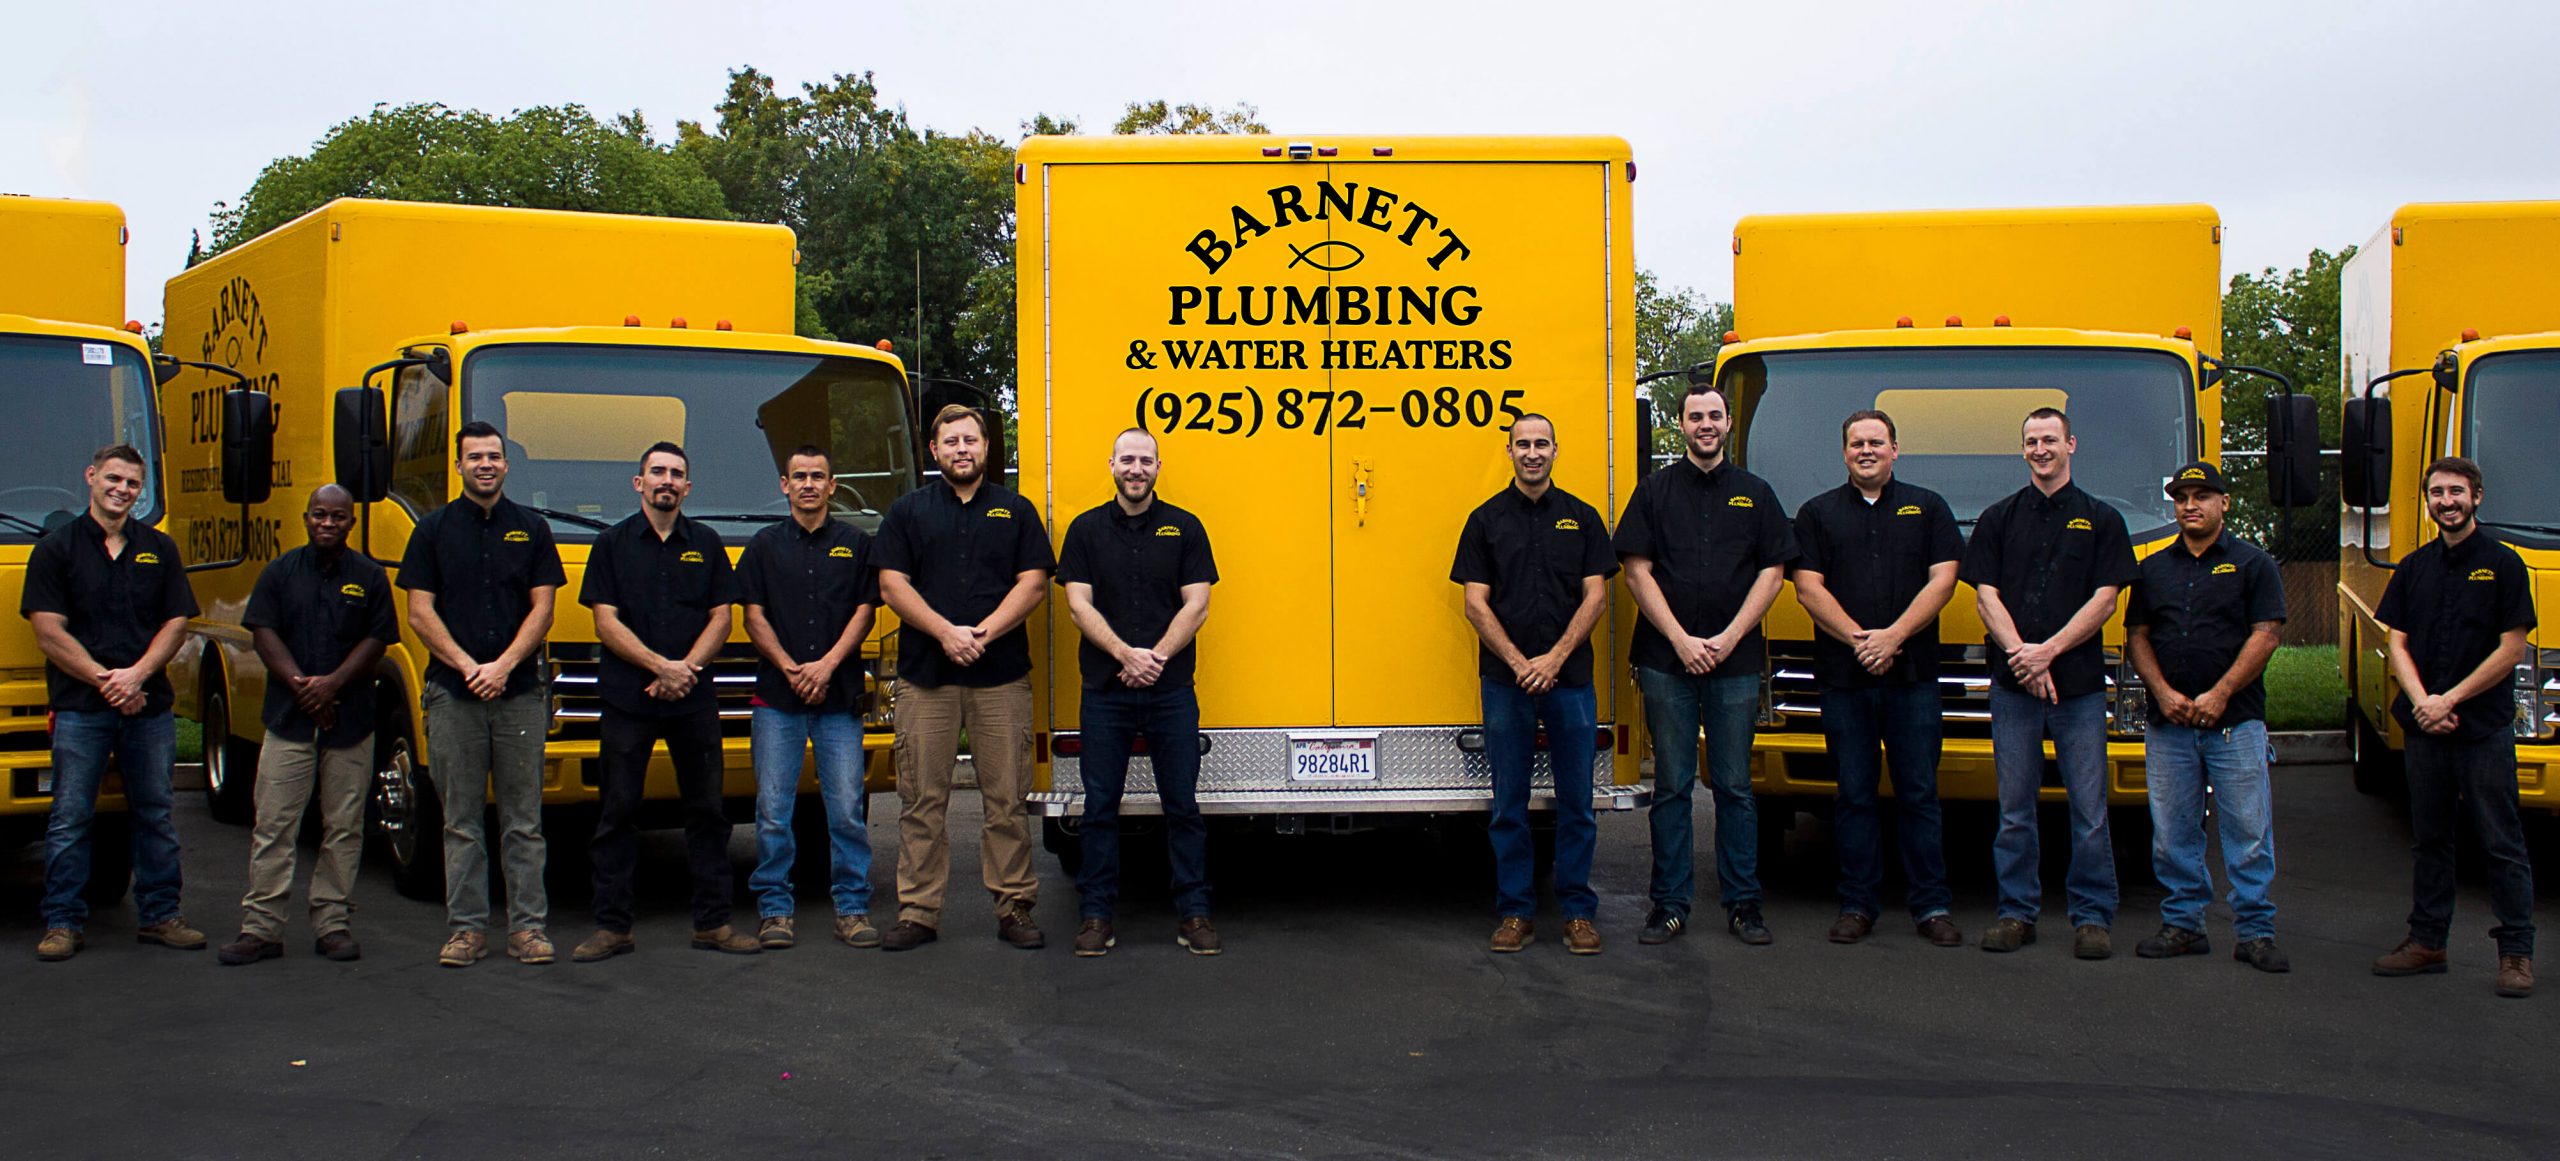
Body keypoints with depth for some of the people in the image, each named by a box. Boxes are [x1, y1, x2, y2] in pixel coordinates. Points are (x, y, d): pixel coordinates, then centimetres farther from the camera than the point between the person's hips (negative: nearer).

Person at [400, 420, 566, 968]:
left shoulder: (531, 529, 8)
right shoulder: (433, 530, 7)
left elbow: (542, 609, 3)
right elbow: (420, 612, 2)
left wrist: (504, 665, -10)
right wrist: (467, 666, -10)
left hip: (520, 692, 0)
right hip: (453, 693, 0)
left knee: (523, 819, 3)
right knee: (461, 820, 4)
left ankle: (529, 926, 7)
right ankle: (466, 927, 9)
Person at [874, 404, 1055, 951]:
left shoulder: (1015, 511, 11)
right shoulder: (907, 511, 10)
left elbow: (1033, 582, 2)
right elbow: (892, 585, 1)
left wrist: (985, 631, -12)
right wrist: (945, 632, -12)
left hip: (1002, 675, 0)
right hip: (925, 676, 0)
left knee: (1007, 799, 1)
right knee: (922, 801, 1)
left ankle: (1014, 909, 9)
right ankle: (917, 913, 7)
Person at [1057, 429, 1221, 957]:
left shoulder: (1185, 528, 6)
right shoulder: (1086, 529, 6)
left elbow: (1197, 603, 0)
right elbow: (1079, 603, -2)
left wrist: (1158, 656, -13)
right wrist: (1125, 654, -15)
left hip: (1171, 689, 0)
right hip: (1105, 690, 0)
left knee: (1182, 803, 2)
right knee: (1101, 804, 4)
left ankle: (1192, 912, 9)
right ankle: (1097, 913, 11)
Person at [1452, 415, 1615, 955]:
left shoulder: (1582, 517, 7)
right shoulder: (1486, 519, 6)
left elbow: (1595, 595, 2)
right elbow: (1476, 602, 1)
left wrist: (1555, 658, -10)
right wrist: (1517, 662, -10)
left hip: (1570, 679, 0)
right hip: (1505, 681, 0)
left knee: (1576, 802, 3)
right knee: (1509, 804, 4)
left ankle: (1578, 911, 11)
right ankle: (1515, 911, 11)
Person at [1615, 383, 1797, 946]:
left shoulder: (1755, 493, 10)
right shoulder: (1655, 491, 7)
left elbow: (1772, 572, 5)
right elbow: (1638, 572, 1)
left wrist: (1729, 638, -6)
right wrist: (1681, 640, -9)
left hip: (1735, 662, 1)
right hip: (1666, 662, -1)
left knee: (1735, 787, 4)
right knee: (1672, 787, 3)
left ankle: (1743, 902, 11)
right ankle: (1670, 904, 9)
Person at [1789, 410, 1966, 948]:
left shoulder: (1928, 508, 10)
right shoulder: (1818, 513, 10)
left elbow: (1942, 580, 1)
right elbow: (1808, 587, 2)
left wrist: (1895, 634, -11)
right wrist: (1857, 638, -11)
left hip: (1913, 675, 0)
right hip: (1843, 679, 0)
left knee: (1919, 792, 1)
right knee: (1853, 794, 4)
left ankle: (1931, 906, 7)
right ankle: (1857, 905, 10)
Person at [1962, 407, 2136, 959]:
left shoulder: (2101, 519, 8)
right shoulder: (1999, 518, 12)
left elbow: (2104, 599, 0)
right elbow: (1986, 594, 4)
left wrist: (2049, 650, -12)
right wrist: (2021, 655, -10)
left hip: (2080, 681, -1)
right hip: (2012, 685, 1)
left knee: (2089, 808, -1)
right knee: (2015, 808, 5)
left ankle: (2093, 915, 7)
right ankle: (2017, 912, 13)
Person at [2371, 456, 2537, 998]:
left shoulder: (2503, 564, -3)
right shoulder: (2414, 567, 11)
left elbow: (2512, 649, -7)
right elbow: (2397, 642, 8)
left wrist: (2451, 700, -12)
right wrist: (2421, 700, -9)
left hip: (2484, 725, -4)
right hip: (2424, 726, 5)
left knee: (2501, 842, -2)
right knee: (2431, 837, 12)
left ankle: (2516, 952, 3)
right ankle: (2426, 942, 19)